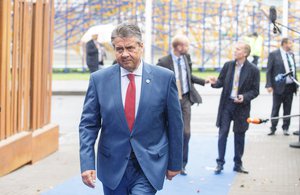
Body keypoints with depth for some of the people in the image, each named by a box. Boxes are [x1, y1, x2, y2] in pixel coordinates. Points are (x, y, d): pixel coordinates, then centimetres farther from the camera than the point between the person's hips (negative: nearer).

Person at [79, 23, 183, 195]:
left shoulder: (164, 77, -4)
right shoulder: (99, 79, -1)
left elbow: (175, 123, 2)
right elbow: (88, 124, 0)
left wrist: (175, 163, 5)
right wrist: (87, 163, -10)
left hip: (149, 166, -2)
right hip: (113, 166, 2)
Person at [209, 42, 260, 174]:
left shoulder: (253, 70, -7)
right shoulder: (228, 65, 3)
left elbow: (255, 91, -5)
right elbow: (221, 82, 9)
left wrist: (245, 97, -22)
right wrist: (215, 82, -14)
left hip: (241, 106, -2)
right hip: (226, 104, 2)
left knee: (239, 136, 8)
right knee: (223, 133, 0)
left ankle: (238, 164, 20)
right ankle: (220, 163, 7)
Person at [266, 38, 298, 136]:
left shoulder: (291, 55, 10)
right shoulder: (274, 54, -7)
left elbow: (294, 70, 16)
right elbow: (269, 71, -7)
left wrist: (296, 84, 12)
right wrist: (269, 85, -13)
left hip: (290, 86, 5)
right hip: (279, 86, -5)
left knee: (287, 109, 9)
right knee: (275, 109, 5)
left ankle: (285, 128, 19)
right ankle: (273, 129, 14)